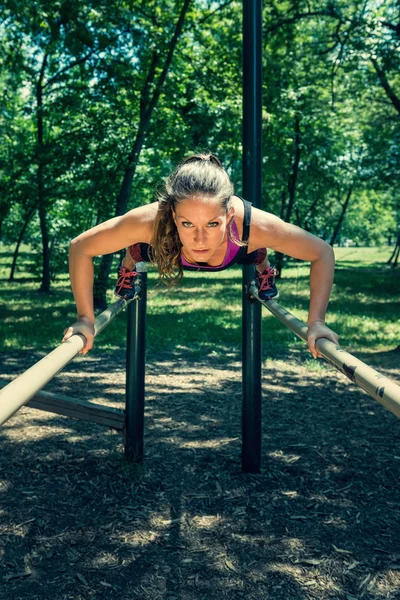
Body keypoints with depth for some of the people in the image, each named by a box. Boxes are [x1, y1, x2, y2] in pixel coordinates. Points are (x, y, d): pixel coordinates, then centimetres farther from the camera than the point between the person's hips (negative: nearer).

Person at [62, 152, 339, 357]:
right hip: (162, 254, 0)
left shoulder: (253, 225, -46)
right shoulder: (150, 221, -47)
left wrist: (316, 322, -37)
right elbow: (80, 248, -33)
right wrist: (86, 318, -33)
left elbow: (323, 254, -32)